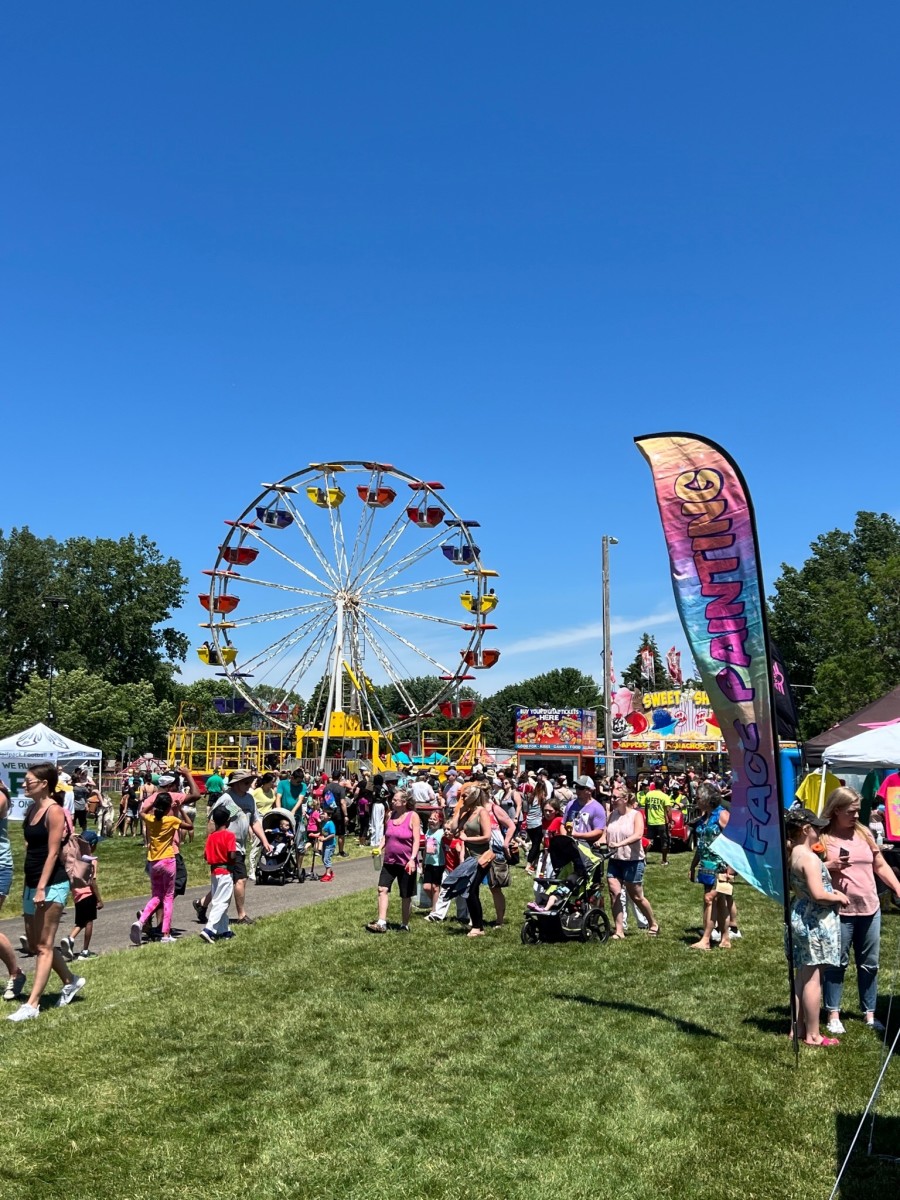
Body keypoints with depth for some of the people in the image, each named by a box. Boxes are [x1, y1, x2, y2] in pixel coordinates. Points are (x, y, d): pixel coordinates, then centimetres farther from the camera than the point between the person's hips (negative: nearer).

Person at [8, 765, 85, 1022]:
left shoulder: (54, 811, -15)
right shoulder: (32, 809, 10)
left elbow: (52, 853, -18)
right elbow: (31, 848, 16)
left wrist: (42, 888, -21)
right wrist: (29, 886, 17)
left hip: (52, 884, -9)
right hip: (32, 883, 9)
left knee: (44, 946, -3)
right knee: (34, 944, 15)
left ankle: (32, 1005, 2)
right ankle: (71, 981, 31)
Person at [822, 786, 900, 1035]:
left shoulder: (864, 833, 7)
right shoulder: (822, 836, -9)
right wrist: (829, 866, -21)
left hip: (870, 910, 5)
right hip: (840, 911, -5)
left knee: (869, 964, 13)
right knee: (837, 963, 4)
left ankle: (869, 1014, 25)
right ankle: (833, 1014, 14)